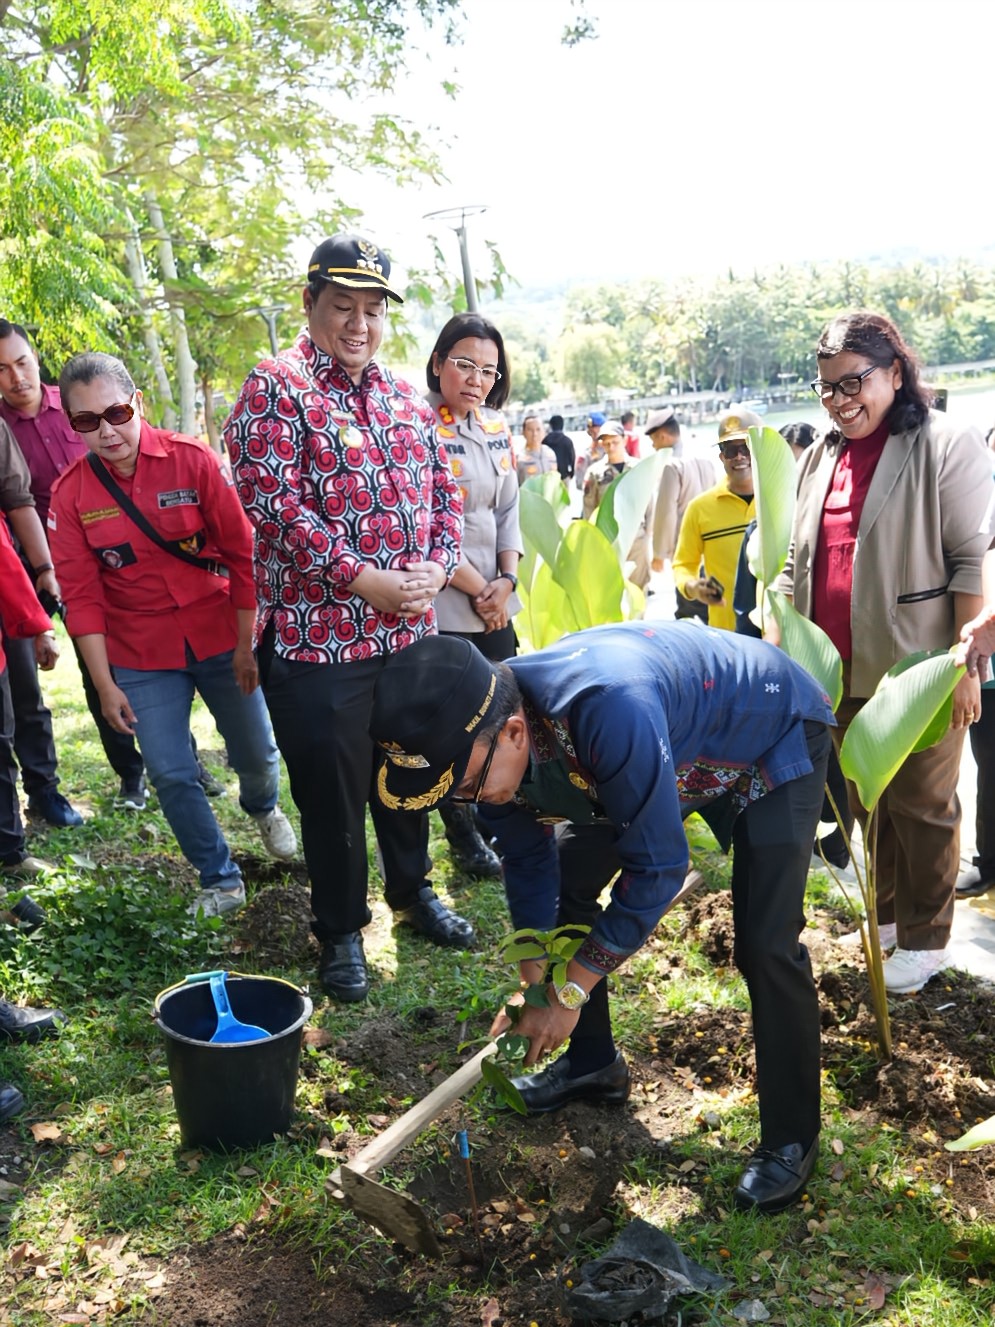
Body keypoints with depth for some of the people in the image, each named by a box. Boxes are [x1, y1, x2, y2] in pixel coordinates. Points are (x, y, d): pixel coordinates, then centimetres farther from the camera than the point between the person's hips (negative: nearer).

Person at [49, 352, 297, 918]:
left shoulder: (192, 460, -12)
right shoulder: (71, 493, -6)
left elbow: (242, 552, -9)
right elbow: (82, 594, -4)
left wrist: (245, 644, -9)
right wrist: (105, 684, -6)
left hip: (219, 638, -1)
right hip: (143, 658, 1)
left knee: (256, 750, 12)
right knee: (171, 774, 0)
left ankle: (264, 808, 48)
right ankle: (221, 879, 21)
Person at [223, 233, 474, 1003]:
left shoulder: (407, 400, 13)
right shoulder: (276, 389, -8)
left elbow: (444, 492, 15)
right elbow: (274, 502, -18)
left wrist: (435, 569, -4)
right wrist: (367, 581, -20)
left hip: (410, 631, 6)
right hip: (318, 634, -6)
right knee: (332, 789, 6)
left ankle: (413, 893, 40)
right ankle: (341, 931, 25)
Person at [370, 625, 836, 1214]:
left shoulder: (610, 710, -46)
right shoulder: (484, 738, -21)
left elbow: (657, 866, -36)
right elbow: (529, 859, -6)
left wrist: (570, 992, -27)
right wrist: (531, 988, -7)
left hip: (775, 739, -7)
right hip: (678, 750, 7)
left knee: (765, 945, -17)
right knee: (565, 882, 6)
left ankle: (792, 1139, 6)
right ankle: (593, 1061, 26)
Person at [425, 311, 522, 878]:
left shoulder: (497, 428, 10)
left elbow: (509, 510, 13)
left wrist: (507, 580, -1)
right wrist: (476, 587, -11)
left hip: (495, 602, 7)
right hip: (440, 603, -7)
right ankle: (463, 836, 20)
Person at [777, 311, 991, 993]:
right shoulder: (822, 457, 12)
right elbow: (799, 560, 19)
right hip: (843, 670, 6)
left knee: (922, 807, 6)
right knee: (868, 802, 17)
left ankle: (925, 940, 22)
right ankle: (885, 917, 33)